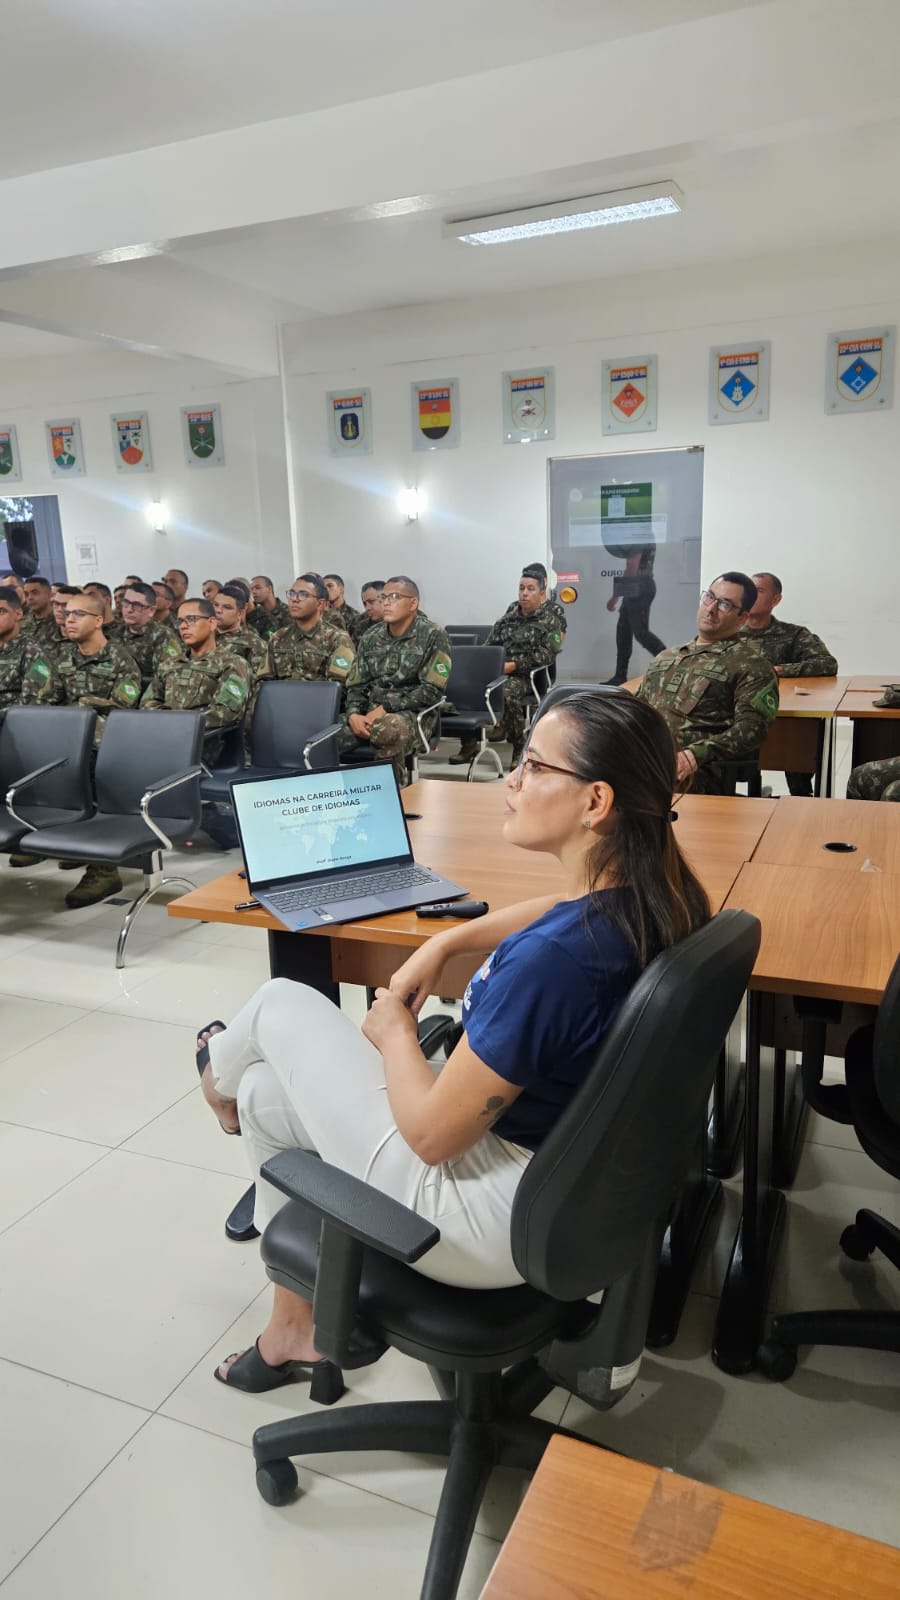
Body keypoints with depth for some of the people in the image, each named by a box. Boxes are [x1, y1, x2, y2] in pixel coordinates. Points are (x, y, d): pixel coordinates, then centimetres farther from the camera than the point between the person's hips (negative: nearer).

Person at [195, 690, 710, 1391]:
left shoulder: (549, 961, -35)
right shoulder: (650, 896, -9)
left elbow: (432, 1133, -24)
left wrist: (393, 1027, -6)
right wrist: (446, 943, 5)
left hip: (498, 1224, -8)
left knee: (283, 1004, 3)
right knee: (266, 1095, 20)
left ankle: (222, 1071, 43)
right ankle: (294, 1331, 38)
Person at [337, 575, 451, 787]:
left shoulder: (433, 635, -3)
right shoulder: (370, 637, 13)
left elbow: (433, 690, -9)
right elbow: (356, 686, 14)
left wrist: (385, 708, -15)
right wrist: (354, 714, -9)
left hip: (412, 713, -4)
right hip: (369, 712, 5)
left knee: (387, 730, -39)